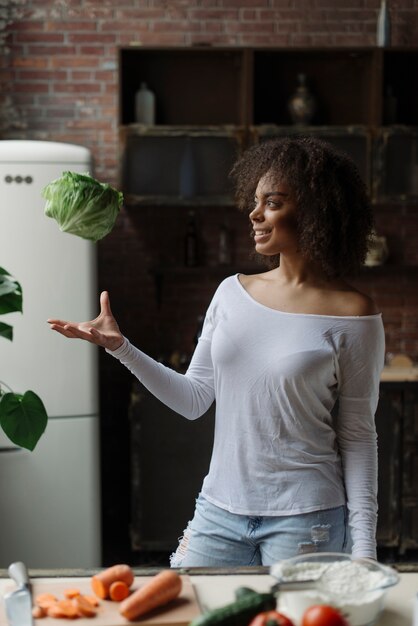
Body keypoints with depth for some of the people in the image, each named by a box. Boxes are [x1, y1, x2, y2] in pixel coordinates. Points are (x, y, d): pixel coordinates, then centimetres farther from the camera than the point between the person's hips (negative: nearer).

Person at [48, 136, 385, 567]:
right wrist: (120, 347, -5)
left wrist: (363, 546, -7)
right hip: (219, 510, 4)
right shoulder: (232, 293, 4)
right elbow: (194, 400, 5)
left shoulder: (352, 317, -9)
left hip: (304, 520, -4)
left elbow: (357, 437, -5)